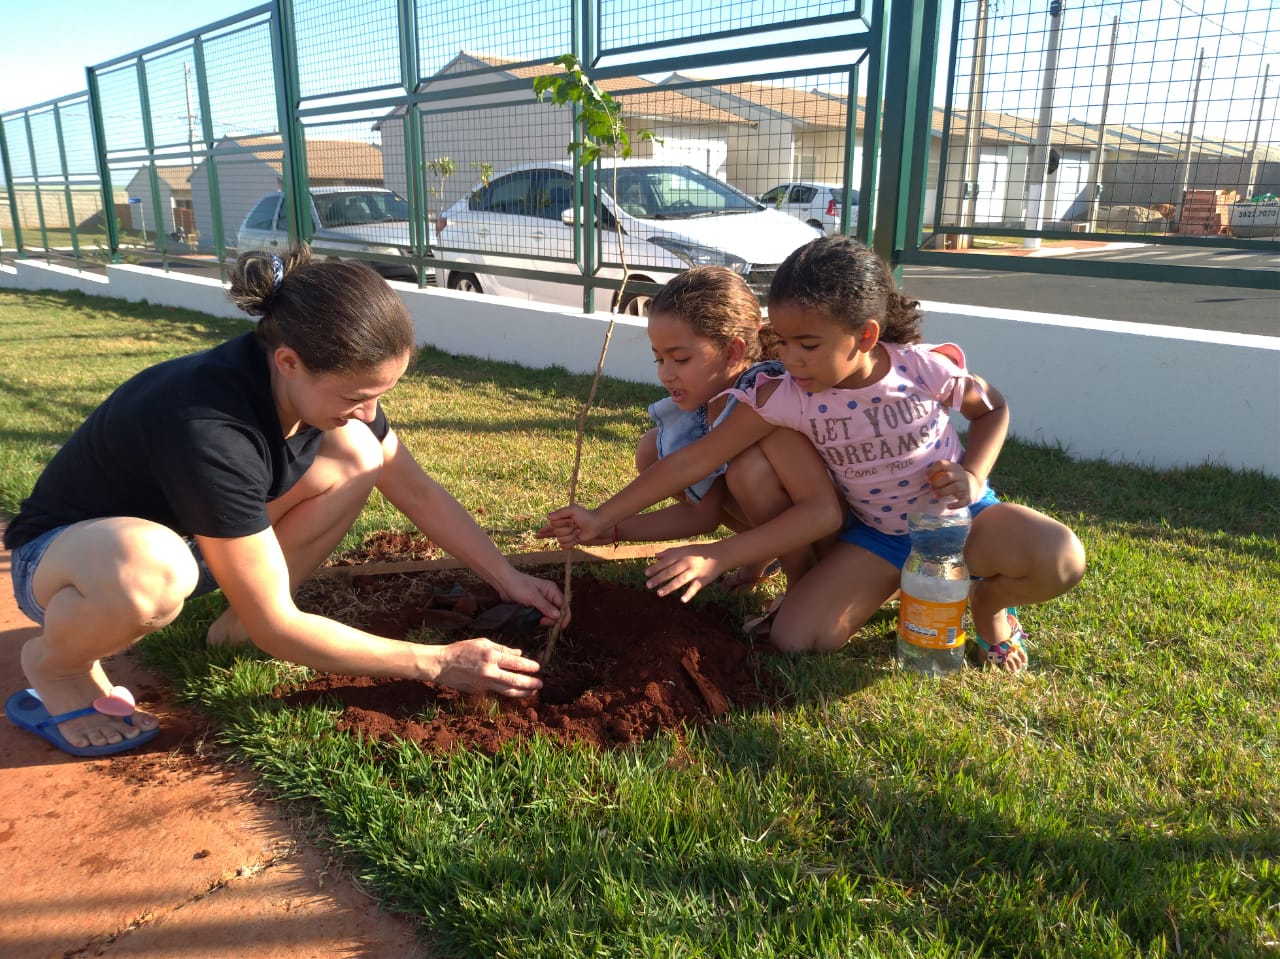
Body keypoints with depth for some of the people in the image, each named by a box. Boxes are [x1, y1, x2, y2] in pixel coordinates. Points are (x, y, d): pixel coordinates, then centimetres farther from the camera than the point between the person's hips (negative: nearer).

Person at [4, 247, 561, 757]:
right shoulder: (210, 430, -39)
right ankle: (54, 665, -8)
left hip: (189, 535, 6)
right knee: (150, 569, -43)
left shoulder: (326, 379, -18)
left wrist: (507, 578, -8)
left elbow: (416, 489, -4)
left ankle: (241, 620, 2)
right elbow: (275, 630, -32)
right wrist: (436, 663, -27)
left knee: (358, 455, -14)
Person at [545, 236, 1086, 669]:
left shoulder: (925, 370, -20)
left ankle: (989, 603, 6)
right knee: (793, 641, -16)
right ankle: (898, 587, 11)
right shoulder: (783, 399, -20)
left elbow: (992, 409, 3)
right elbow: (695, 459, -20)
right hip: (878, 535, 2)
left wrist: (972, 473, -16)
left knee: (1060, 559, -31)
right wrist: (603, 518, -22)